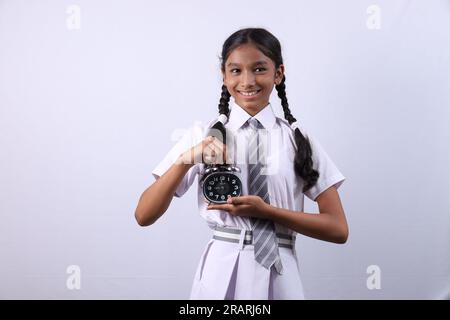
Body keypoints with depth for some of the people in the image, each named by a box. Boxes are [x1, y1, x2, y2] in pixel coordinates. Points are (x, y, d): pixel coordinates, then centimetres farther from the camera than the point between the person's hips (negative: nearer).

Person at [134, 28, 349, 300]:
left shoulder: (299, 139, -1)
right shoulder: (203, 135, -1)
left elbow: (338, 229, -2)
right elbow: (144, 216, -4)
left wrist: (266, 211, -14)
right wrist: (185, 161, -19)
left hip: (279, 275, 1)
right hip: (220, 273, 0)